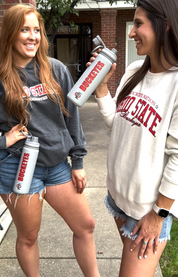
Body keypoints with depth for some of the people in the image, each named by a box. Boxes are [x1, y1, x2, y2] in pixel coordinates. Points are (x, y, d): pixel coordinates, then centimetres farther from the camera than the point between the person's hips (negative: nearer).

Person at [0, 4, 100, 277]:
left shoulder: (56, 70, 1)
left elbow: (72, 117, 4)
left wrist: (77, 162, 4)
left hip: (57, 164, 4)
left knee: (85, 225, 12)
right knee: (28, 236, 13)